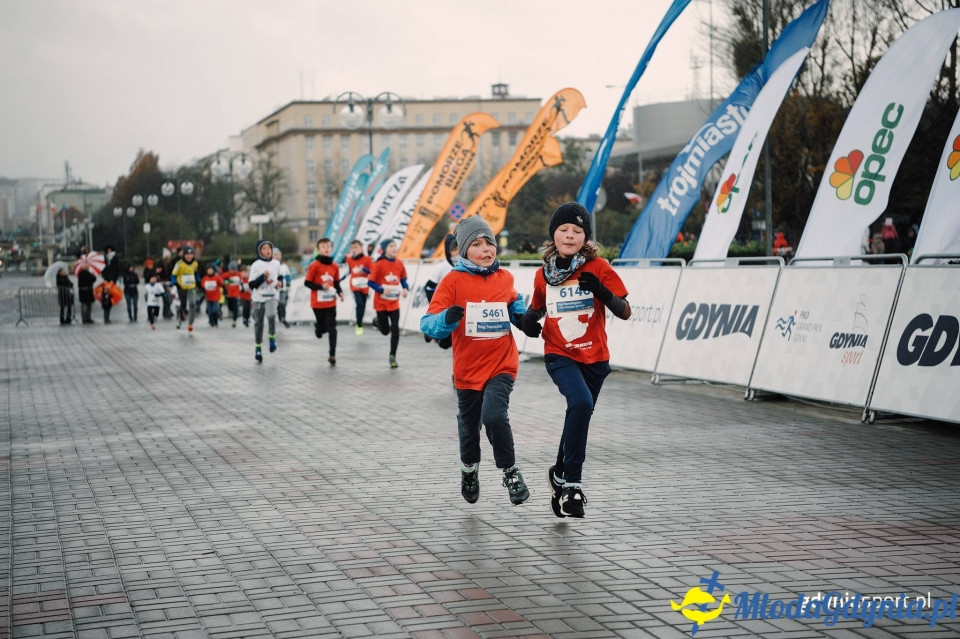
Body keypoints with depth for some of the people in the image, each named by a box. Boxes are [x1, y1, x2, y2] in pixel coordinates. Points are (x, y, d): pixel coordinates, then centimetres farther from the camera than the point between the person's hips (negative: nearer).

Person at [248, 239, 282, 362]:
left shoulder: (276, 264, 4)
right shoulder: (256, 265, -6)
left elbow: (279, 277, 22)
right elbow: (252, 285, -10)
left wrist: (280, 282, 0)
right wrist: (263, 276, -21)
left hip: (272, 296, 1)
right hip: (259, 297, -1)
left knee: (271, 315, -28)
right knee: (258, 322, 7)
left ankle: (272, 337, -4)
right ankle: (258, 348, 21)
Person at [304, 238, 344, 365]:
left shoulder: (335, 266, 0)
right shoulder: (315, 265, -11)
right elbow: (307, 282, -9)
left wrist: (340, 292, -5)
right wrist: (321, 286, -21)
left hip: (331, 303, 2)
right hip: (318, 303, -2)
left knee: (332, 328, -2)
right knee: (323, 326, 11)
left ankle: (332, 354, 1)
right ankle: (318, 328, 49)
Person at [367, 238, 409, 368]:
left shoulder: (399, 263, -1)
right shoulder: (379, 264, -13)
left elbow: (403, 278, 12)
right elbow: (371, 282, -10)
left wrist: (405, 288, -7)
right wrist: (382, 289, -25)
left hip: (394, 303, 2)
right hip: (381, 303, -2)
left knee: (395, 329, -6)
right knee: (385, 330, 7)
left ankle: (392, 356, 6)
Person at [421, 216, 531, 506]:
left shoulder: (505, 278, 0)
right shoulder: (453, 281, -9)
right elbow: (429, 324, -13)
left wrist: (521, 315, -1)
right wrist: (447, 319, -34)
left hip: (502, 365, 0)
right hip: (468, 368, 0)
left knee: (494, 415, -23)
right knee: (469, 425, 17)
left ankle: (510, 471, -3)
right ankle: (469, 469, 46)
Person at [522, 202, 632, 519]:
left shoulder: (599, 267, -7)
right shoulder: (543, 275, 0)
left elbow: (625, 312, -9)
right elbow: (537, 308, 17)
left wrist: (601, 291, -28)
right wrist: (529, 320, -7)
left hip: (594, 358, 1)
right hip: (559, 355, -1)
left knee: (579, 415, 15)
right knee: (581, 402, -27)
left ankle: (560, 474, 42)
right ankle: (571, 482, -19)